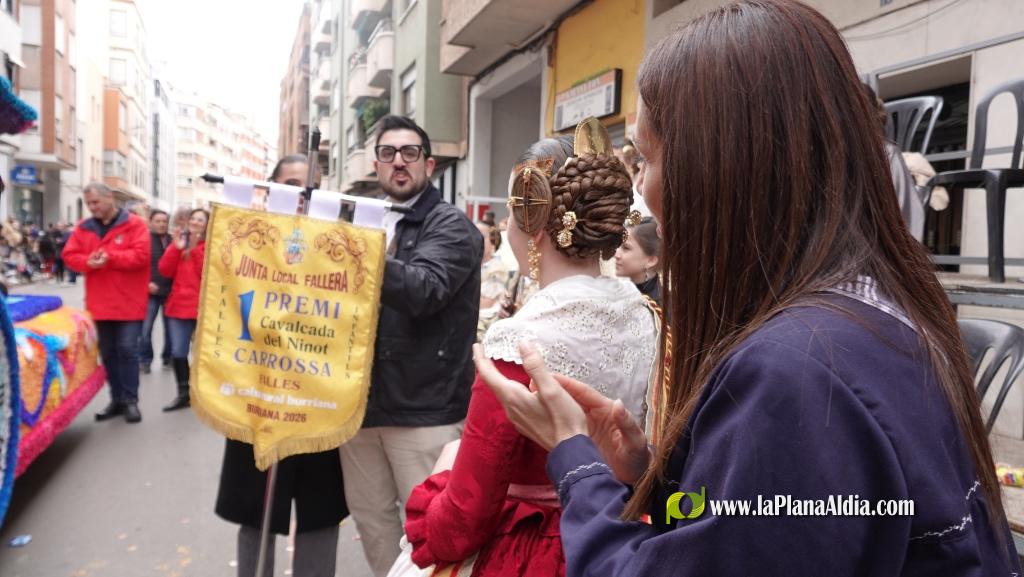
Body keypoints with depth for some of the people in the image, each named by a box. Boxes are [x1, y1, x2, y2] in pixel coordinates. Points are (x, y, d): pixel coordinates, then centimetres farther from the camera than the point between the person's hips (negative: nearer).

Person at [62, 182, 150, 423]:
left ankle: (130, 400, 5)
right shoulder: (83, 228, 10)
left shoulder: (134, 224, -5)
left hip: (128, 302, -5)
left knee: (127, 349, -5)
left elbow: (141, 255, -15)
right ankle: (116, 399, 21)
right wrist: (88, 262, -14)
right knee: (108, 352, 11)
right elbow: (69, 256, 6)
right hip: (100, 303, 5)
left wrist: (109, 257, -19)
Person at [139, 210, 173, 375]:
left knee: (171, 328, 10)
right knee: (145, 328, -4)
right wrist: (146, 283, -14)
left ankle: (168, 357, 27)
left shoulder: (173, 241, 7)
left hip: (170, 292, 3)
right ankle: (144, 360, 10)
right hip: (150, 292, -3)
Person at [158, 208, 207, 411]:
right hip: (179, 305, 4)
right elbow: (165, 271, 3)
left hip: (203, 307, -4)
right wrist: (176, 248, -8)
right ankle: (183, 394, 15)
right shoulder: (179, 241, 12)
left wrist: (196, 250, -18)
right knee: (178, 352, 4)